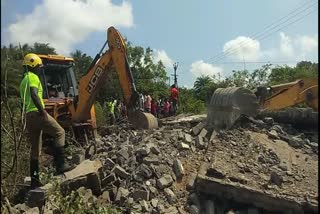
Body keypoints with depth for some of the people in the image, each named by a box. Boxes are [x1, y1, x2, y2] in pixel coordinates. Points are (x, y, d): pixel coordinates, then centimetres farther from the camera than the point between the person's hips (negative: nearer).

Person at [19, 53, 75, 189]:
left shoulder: (24, 80, 27)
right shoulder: (32, 77, -2)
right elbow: (34, 95, -20)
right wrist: (42, 110, -26)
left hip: (28, 116, 10)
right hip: (37, 113, -10)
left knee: (35, 150, 11)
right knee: (59, 133, -9)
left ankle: (34, 180, 14)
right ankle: (60, 165, -19)